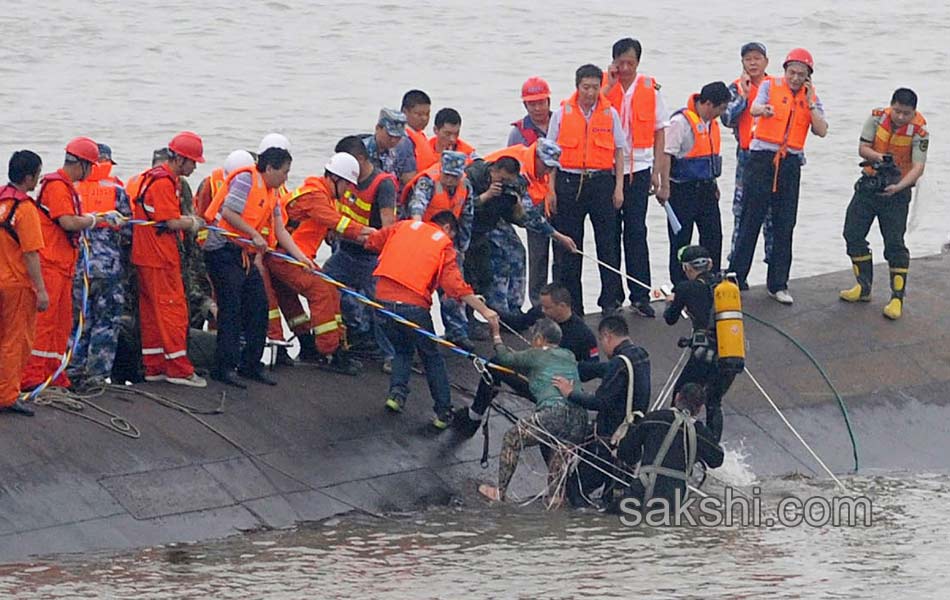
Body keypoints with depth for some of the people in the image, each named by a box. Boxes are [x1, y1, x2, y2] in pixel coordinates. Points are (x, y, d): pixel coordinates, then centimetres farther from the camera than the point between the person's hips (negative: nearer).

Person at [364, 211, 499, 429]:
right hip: (413, 304, -3)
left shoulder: (404, 227, 13)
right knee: (431, 357, 14)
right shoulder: (445, 245, 4)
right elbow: (455, 286, -5)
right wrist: (484, 311, -2)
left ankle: (397, 392, 5)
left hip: (383, 297, 3)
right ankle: (443, 412, 15)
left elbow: (371, 242, 13)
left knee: (402, 349, 26)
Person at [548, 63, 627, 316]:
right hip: (569, 182, 0)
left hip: (601, 182, 0)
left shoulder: (610, 114, 6)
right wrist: (551, 190, 0)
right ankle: (570, 302, 9)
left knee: (608, 243, -1)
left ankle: (611, 300, 5)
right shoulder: (562, 114, 4)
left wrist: (619, 188, 2)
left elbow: (619, 152, 9)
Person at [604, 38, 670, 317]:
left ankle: (640, 295, 1)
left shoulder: (650, 89, 4)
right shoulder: (604, 86, 2)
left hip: (638, 169, 0)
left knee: (636, 231, -2)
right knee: (610, 231, 5)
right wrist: (610, 85, -16)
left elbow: (659, 132, 9)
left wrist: (657, 171, 4)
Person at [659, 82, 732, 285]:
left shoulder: (711, 123, 11)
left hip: (706, 189, 8)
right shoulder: (681, 121, -16)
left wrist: (713, 184, 22)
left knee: (713, 237, 8)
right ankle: (679, 286, 7)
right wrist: (665, 188, -22)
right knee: (680, 240, 1)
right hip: (683, 190, -8)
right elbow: (667, 154, -19)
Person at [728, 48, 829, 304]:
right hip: (762, 158, -3)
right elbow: (754, 108, -20)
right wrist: (763, 109, -43)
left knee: (784, 225, 5)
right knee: (750, 219, -3)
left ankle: (778, 284, 12)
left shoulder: (811, 97, 10)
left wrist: (810, 103, -7)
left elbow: (822, 131, 0)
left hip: (790, 163, 3)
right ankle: (736, 278, 2)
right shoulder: (770, 86, 0)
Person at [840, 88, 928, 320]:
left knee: (894, 243, -8)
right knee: (853, 234, 7)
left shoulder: (919, 131, -17)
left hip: (897, 190, -4)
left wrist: (898, 187, -36)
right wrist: (879, 157, -27)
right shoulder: (877, 118, -8)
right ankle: (864, 287, 21)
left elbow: (918, 167, -22)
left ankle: (897, 298, -3)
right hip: (869, 185, 4)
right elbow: (863, 148, -6)